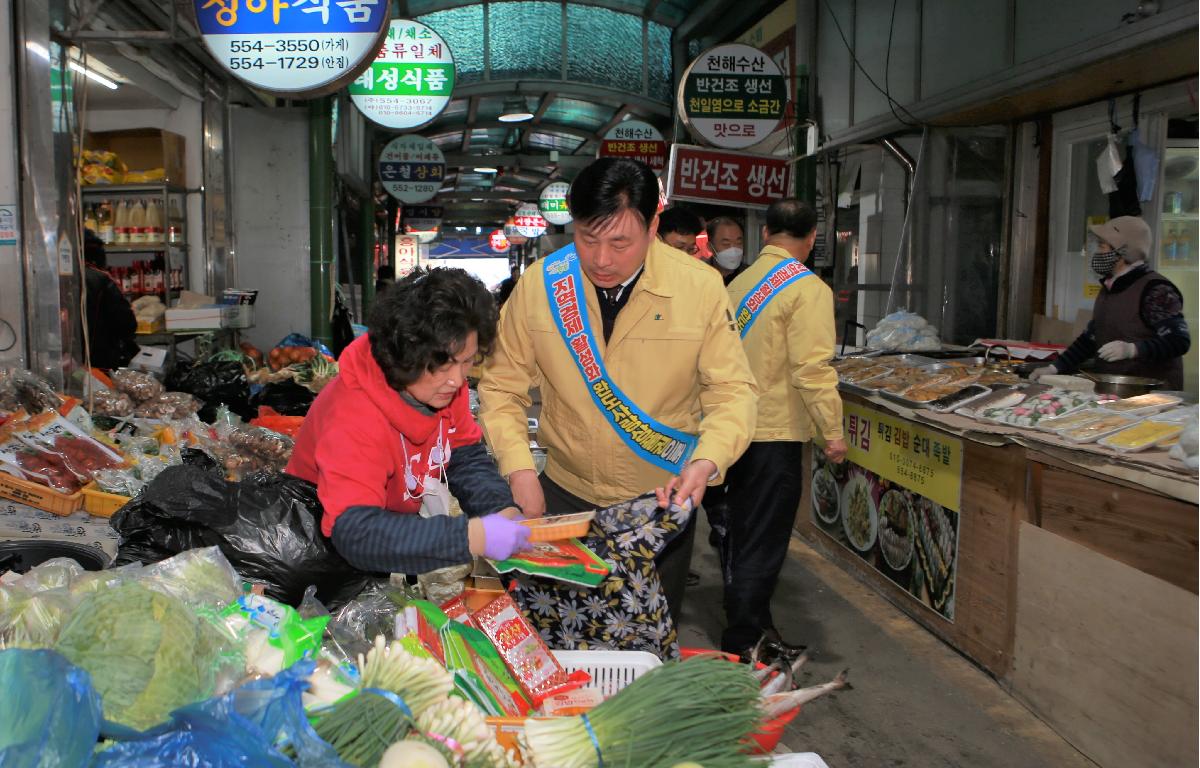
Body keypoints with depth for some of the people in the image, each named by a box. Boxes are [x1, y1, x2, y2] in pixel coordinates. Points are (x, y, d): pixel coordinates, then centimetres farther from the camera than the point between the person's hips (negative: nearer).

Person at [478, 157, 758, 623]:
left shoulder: (700, 287, -13)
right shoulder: (540, 284, -11)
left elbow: (733, 391, -9)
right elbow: (502, 386, -4)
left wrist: (707, 461, -27)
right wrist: (519, 469, -18)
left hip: (664, 497, 0)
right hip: (564, 492, 1)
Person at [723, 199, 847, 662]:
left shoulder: (739, 283, 9)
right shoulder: (807, 289, -13)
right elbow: (812, 368, -20)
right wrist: (832, 430, -14)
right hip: (776, 433, -8)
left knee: (741, 535, 18)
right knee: (762, 546, -1)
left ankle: (754, 626, 34)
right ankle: (741, 647, 6)